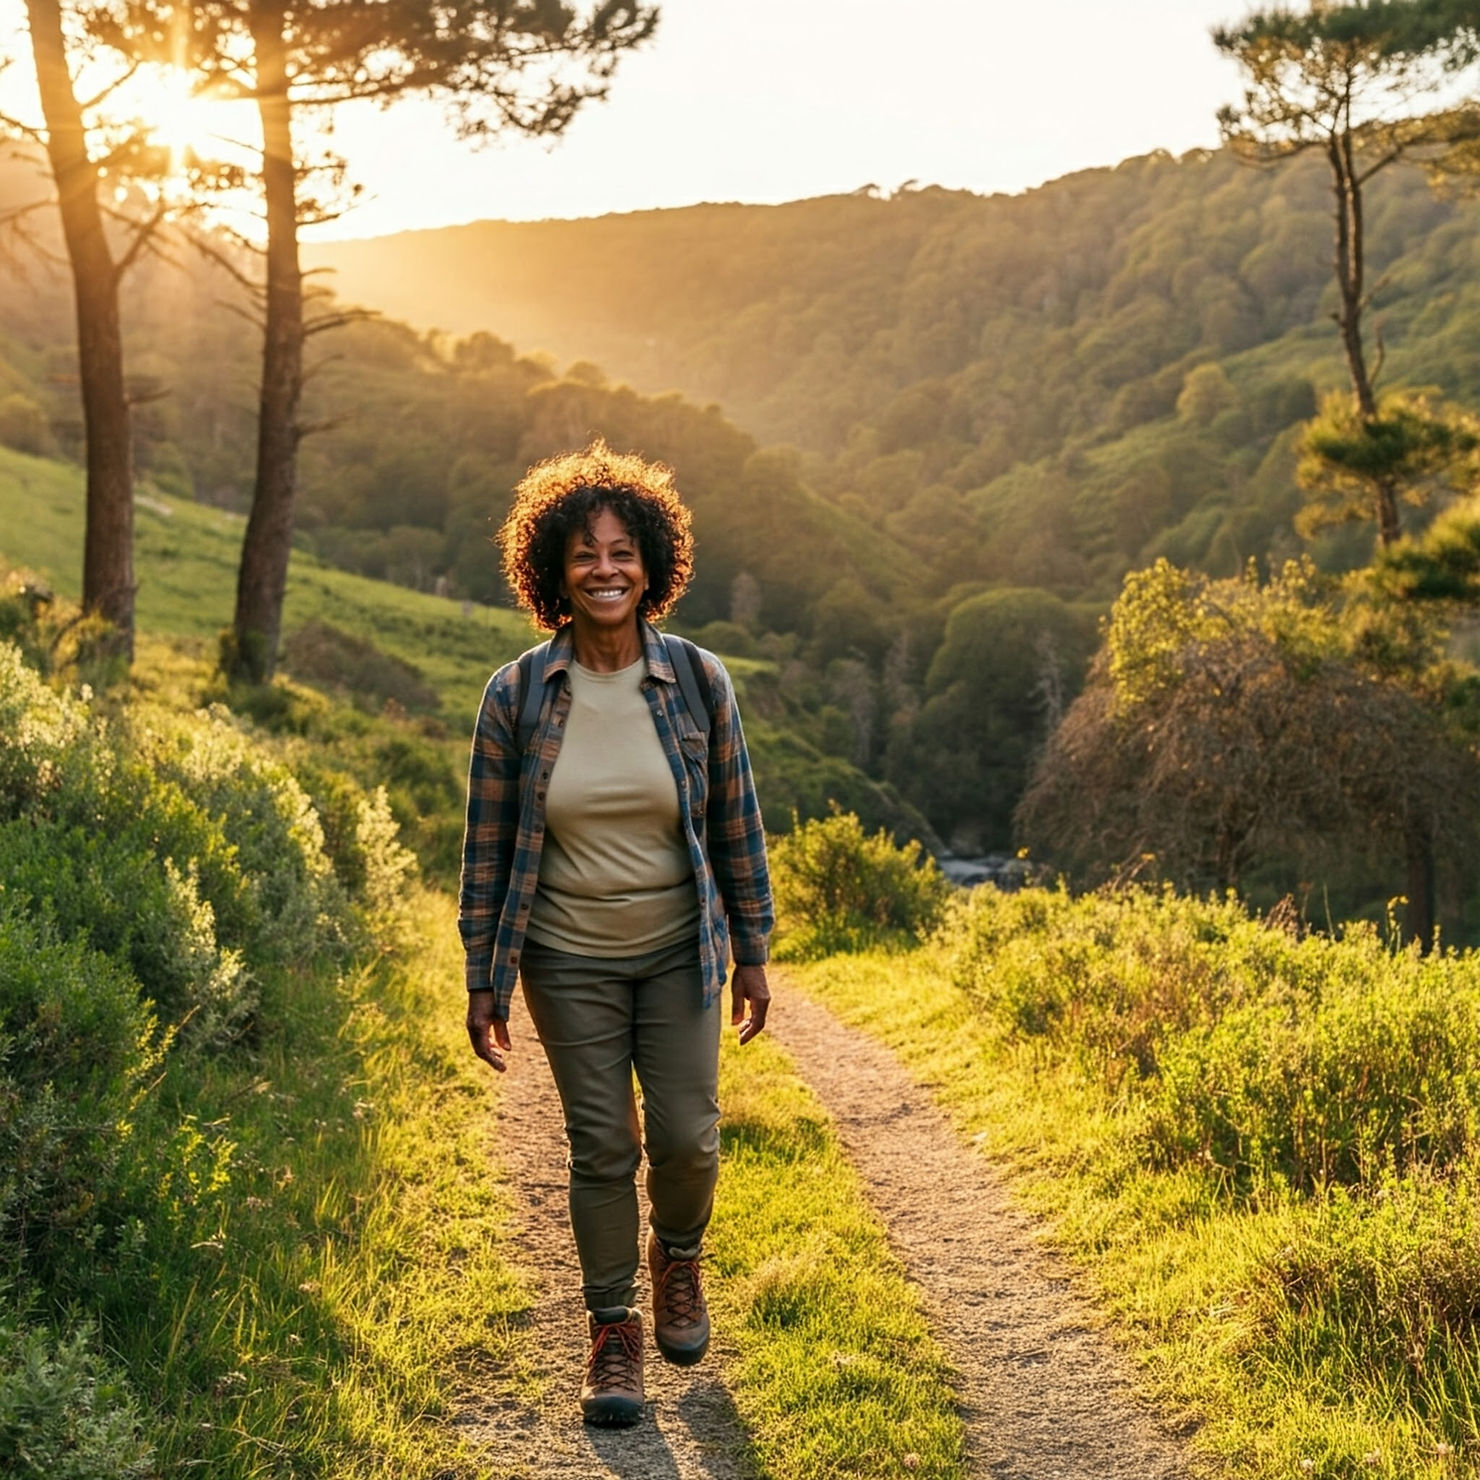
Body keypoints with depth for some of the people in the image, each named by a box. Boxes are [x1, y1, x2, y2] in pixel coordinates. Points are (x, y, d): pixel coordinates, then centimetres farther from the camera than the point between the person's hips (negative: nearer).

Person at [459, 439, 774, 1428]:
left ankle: (678, 1254, 34)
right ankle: (613, 1330, 24)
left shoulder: (698, 680, -6)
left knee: (688, 1136, 0)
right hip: (571, 962, 0)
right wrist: (483, 982, -1)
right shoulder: (517, 696, -7)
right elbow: (488, 848, -1)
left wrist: (753, 955, 3)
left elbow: (738, 825, 2)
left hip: (679, 952, 1)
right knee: (602, 1146, 4)